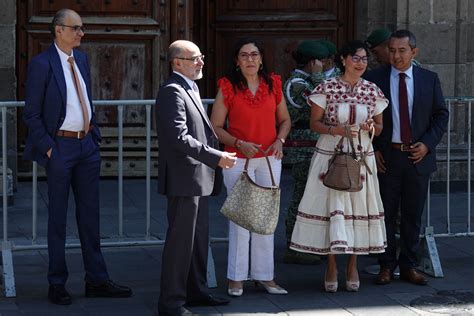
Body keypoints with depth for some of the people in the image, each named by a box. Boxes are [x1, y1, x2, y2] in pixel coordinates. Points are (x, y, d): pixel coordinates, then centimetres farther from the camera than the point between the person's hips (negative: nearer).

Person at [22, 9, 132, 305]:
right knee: (58, 217, 3)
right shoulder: (42, 64, -10)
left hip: (88, 145, 6)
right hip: (60, 146, -6)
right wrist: (47, 147, -13)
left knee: (90, 215, 10)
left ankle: (97, 280, 17)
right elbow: (32, 114, -9)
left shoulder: (82, 59, 10)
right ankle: (57, 284, 13)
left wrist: (95, 133, 10)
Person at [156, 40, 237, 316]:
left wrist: (216, 153, 15)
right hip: (184, 179, -10)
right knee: (181, 240, -5)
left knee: (199, 238, 18)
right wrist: (216, 157, -23)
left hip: (199, 179, 10)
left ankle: (195, 291, 30)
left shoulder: (191, 88, 16)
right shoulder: (172, 91, -16)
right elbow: (179, 137, -24)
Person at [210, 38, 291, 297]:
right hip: (238, 159, -3)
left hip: (269, 159, 3)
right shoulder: (228, 87, -3)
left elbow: (284, 120, 14)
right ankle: (236, 278, 5)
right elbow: (216, 126, -3)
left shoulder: (273, 84, 6)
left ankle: (264, 275, 16)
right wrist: (239, 144, -16)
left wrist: (279, 140, -4)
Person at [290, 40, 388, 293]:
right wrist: (335, 130, -18)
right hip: (330, 155, -3)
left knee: (358, 206, 4)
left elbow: (379, 127, 13)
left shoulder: (373, 91, 5)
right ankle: (331, 267, 9)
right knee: (332, 206, -3)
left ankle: (352, 266, 16)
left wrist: (371, 127, -9)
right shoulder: (327, 88, -5)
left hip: (361, 157, 3)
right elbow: (314, 123, -2)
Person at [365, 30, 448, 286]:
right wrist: (372, 150, -4)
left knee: (412, 215, 8)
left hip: (418, 156, 1)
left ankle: (408, 266, 18)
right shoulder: (374, 79, -1)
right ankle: (386, 266, 14)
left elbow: (441, 114, 8)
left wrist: (427, 144, -5)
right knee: (386, 214, 4)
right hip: (386, 157, -1)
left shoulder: (429, 79, 4)